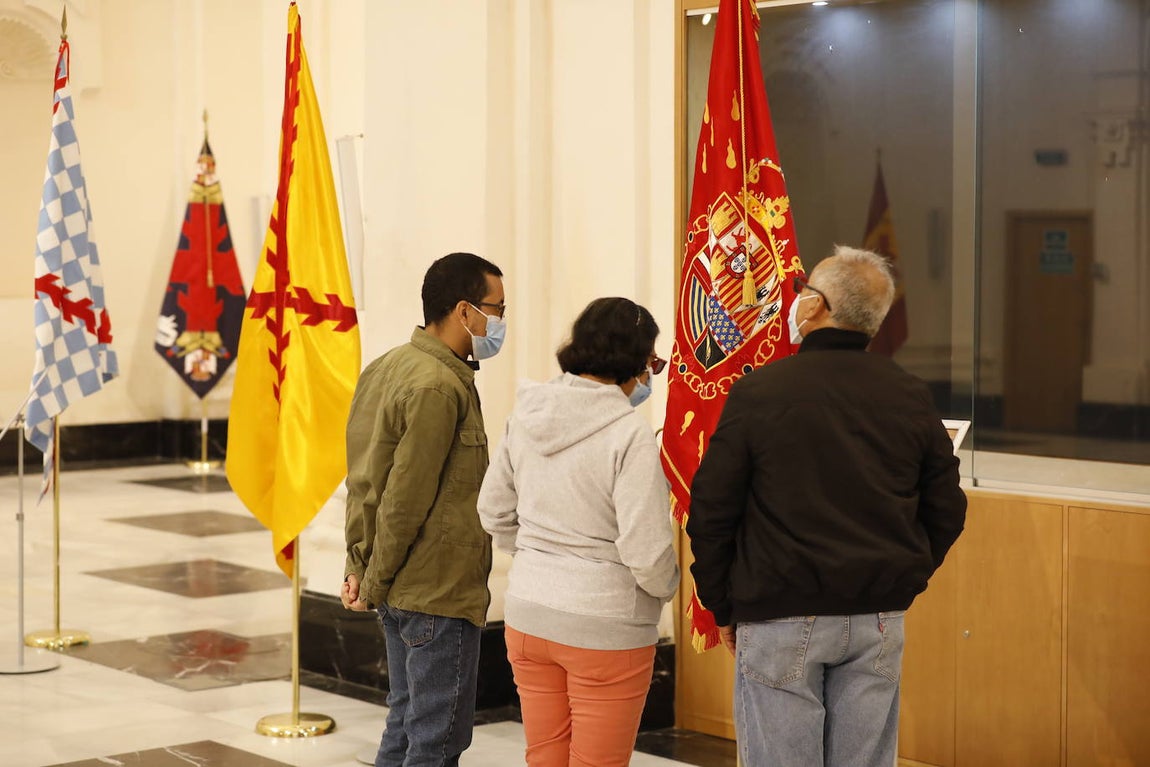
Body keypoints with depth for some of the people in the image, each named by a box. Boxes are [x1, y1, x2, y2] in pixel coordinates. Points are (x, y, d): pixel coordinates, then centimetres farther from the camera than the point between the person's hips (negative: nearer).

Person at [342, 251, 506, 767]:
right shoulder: (439, 387, -20)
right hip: (439, 591, -9)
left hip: (399, 590, 10)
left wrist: (359, 564, 9)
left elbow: (364, 480, 11)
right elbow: (407, 499, -19)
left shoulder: (387, 368, 10)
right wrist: (374, 583, -10)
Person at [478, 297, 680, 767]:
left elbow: (494, 512, 11)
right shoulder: (629, 434, -18)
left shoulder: (527, 417, 2)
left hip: (527, 616, 6)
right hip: (604, 627, -6)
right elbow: (646, 550, -19)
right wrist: (666, 587, 1)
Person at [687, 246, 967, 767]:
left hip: (781, 621, -4)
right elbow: (946, 511, 8)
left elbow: (711, 510, -7)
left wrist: (722, 607, 4)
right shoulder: (911, 398, 3)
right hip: (879, 623, 4)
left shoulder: (758, 392, -10)